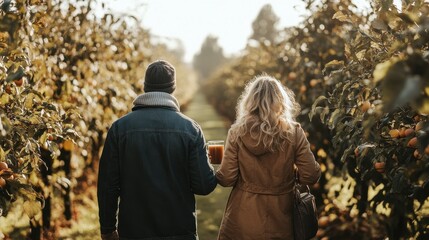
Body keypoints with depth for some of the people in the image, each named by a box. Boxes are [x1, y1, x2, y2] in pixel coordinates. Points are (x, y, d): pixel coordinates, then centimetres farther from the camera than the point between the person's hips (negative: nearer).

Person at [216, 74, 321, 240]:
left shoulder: (237, 132, -8)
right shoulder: (294, 132, -9)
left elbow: (227, 178, -7)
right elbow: (310, 176, -7)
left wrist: (212, 172, 13)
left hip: (242, 219, 0)